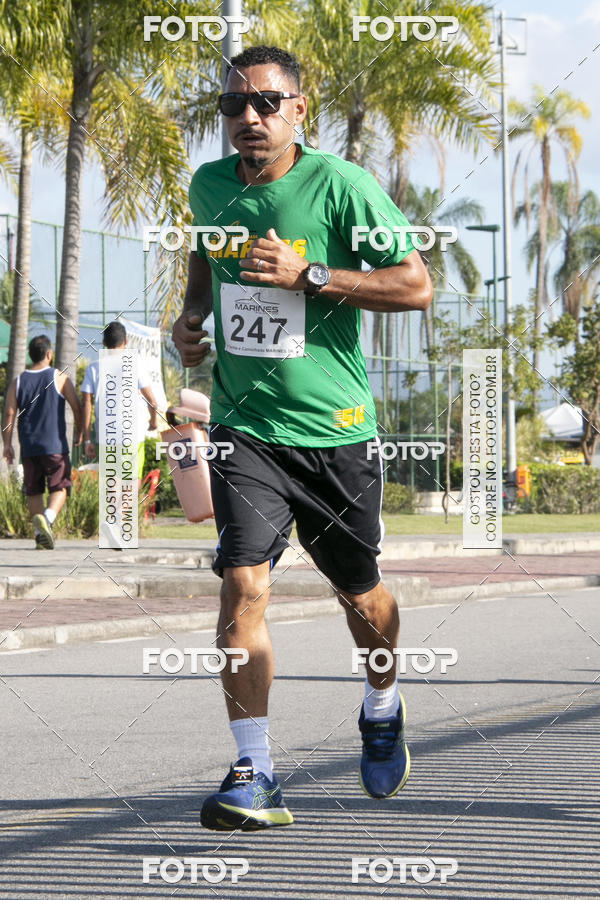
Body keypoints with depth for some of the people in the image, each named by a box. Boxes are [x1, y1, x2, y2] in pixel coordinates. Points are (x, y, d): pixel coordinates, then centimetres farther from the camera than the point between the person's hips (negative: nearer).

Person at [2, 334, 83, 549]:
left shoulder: (18, 382, 7)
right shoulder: (59, 379, -1)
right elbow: (77, 408, -1)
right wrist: (80, 433, 15)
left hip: (28, 447, 3)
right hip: (55, 445, -3)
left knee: (33, 491, 11)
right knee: (59, 487, -1)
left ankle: (40, 535, 8)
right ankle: (47, 517, -28)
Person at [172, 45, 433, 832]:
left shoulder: (341, 186, -11)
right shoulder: (209, 186, 4)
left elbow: (417, 287, -12)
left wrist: (308, 275, -21)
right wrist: (190, 316, 6)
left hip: (336, 430, -2)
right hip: (244, 425, 2)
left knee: (360, 594, 13)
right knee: (243, 583, -15)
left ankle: (382, 709, 44)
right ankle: (254, 775, -11)